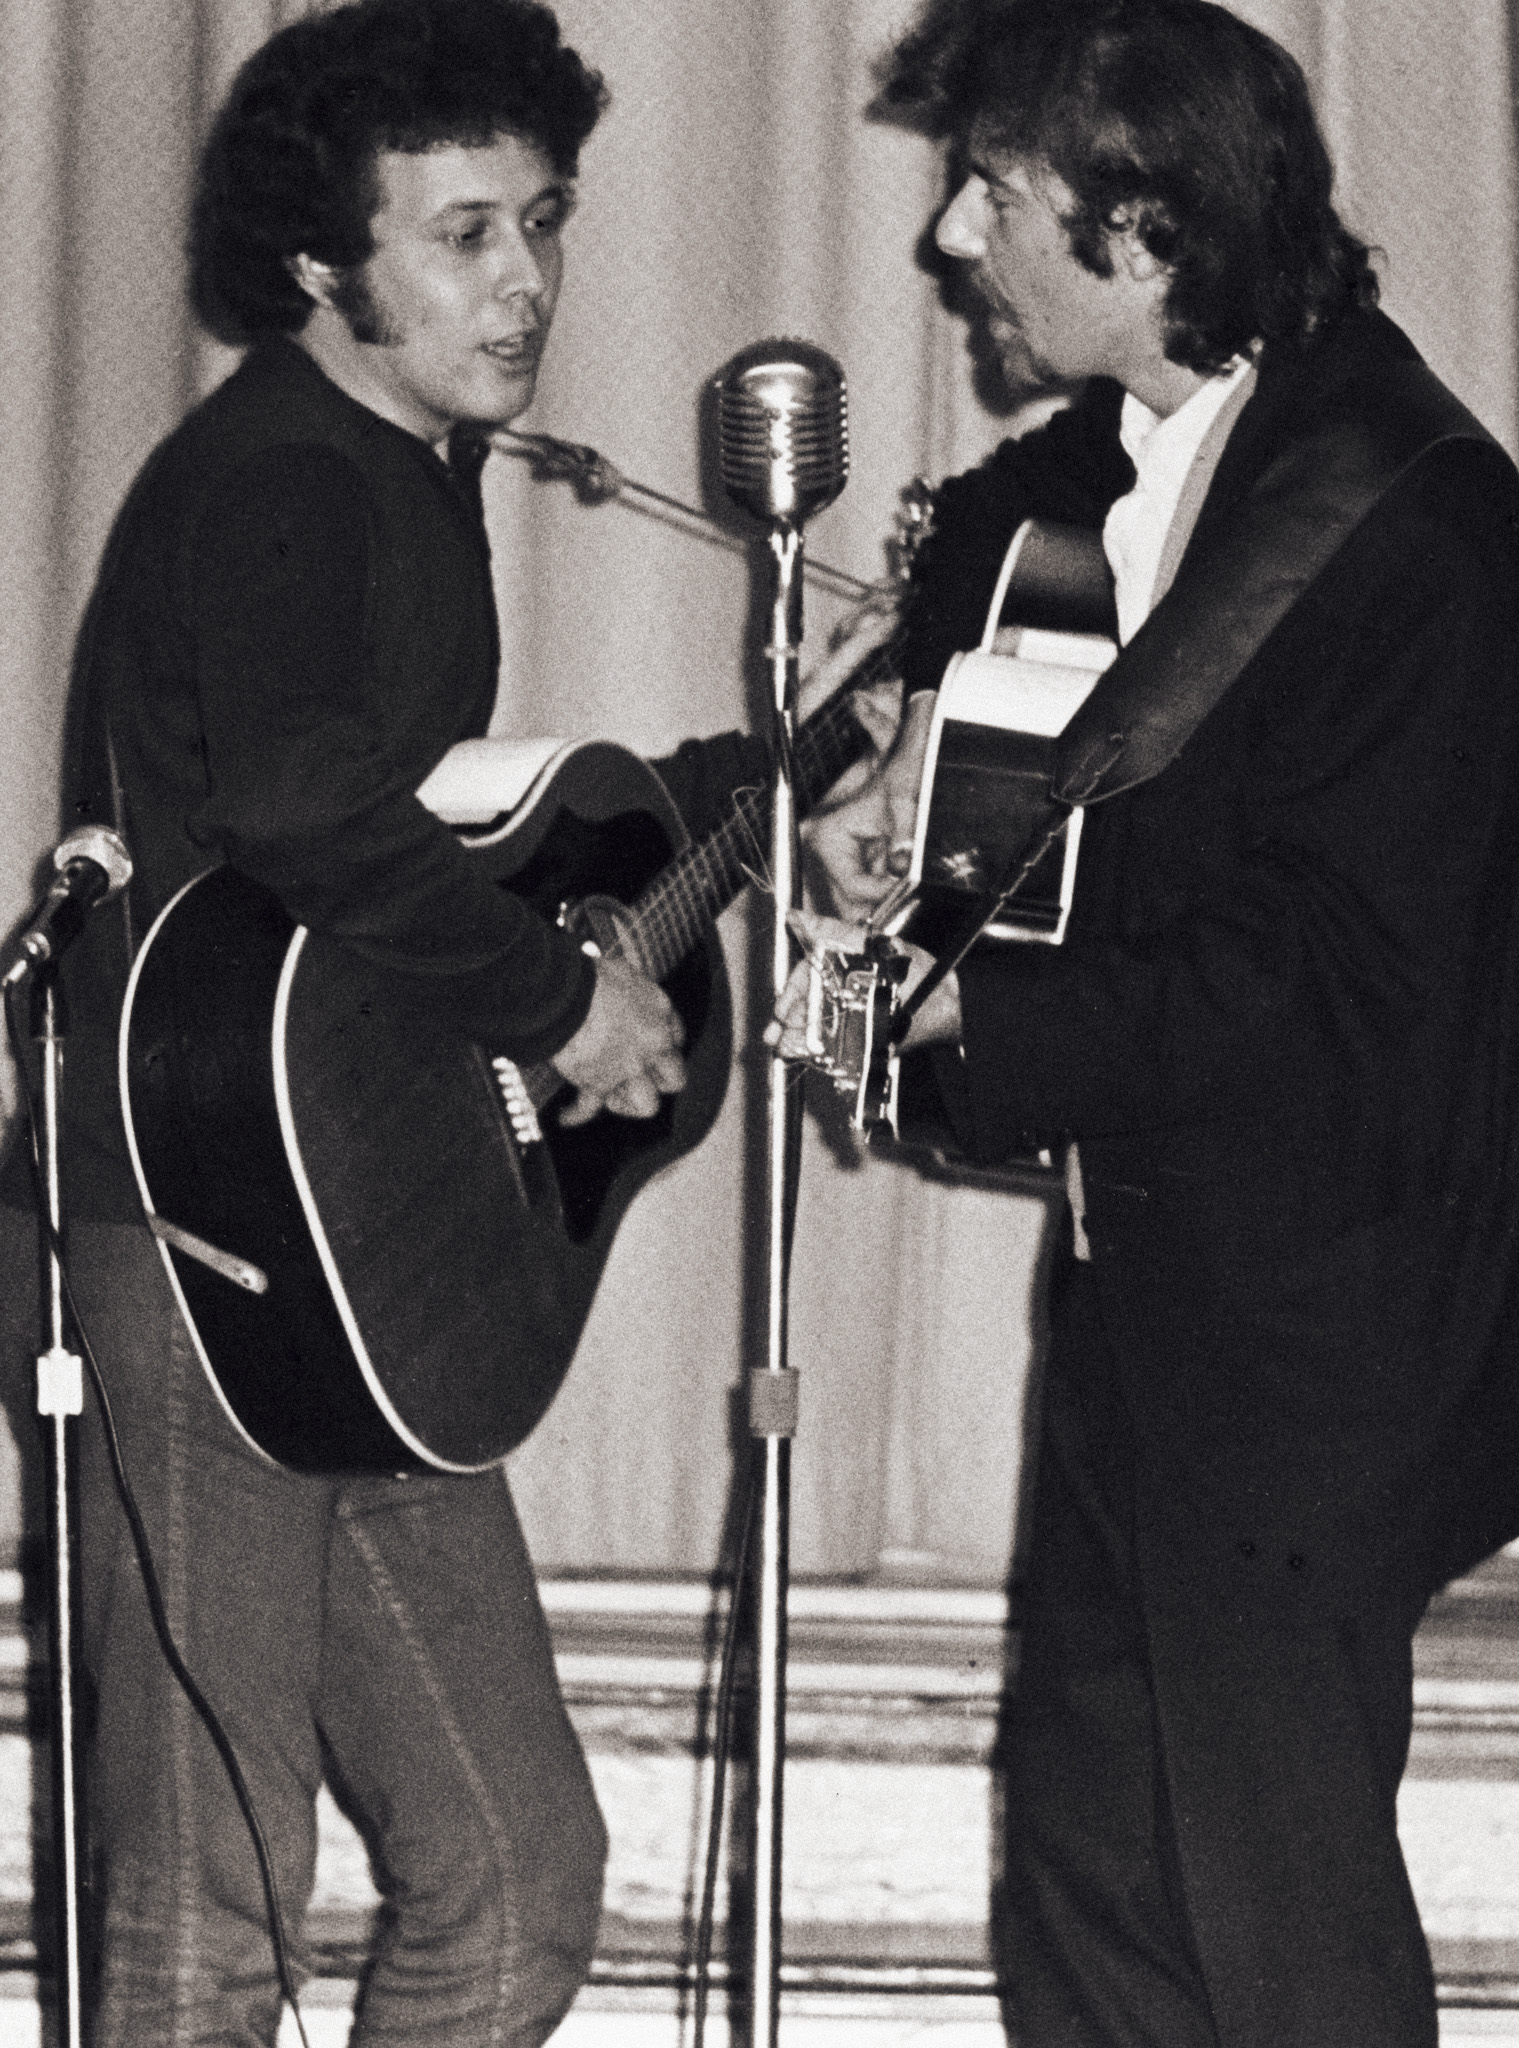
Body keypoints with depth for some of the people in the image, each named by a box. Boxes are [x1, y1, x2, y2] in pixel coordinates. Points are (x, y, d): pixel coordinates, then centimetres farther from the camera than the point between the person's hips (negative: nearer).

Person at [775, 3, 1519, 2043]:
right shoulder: (1137, 451, 7)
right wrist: (937, 716, 12)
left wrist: (969, 1020, -17)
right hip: (1146, 1298, 9)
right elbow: (998, 530, 32)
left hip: (1310, 1331, -9)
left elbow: (1314, 982, -24)